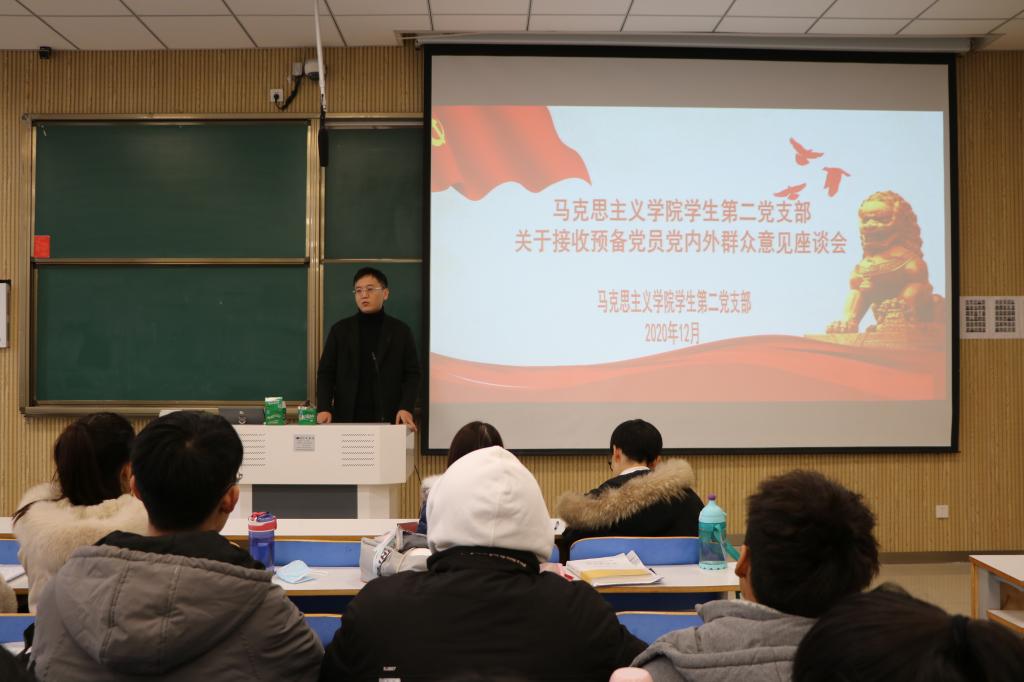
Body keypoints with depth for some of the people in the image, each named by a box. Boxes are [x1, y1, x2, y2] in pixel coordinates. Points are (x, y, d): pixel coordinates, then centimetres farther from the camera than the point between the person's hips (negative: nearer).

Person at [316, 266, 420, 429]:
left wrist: (406, 408, -12)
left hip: (389, 419, 0)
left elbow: (412, 373, 3)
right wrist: (324, 409, -10)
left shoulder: (401, 331, 6)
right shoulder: (340, 330, 8)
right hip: (347, 418, 1)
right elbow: (326, 373, 6)